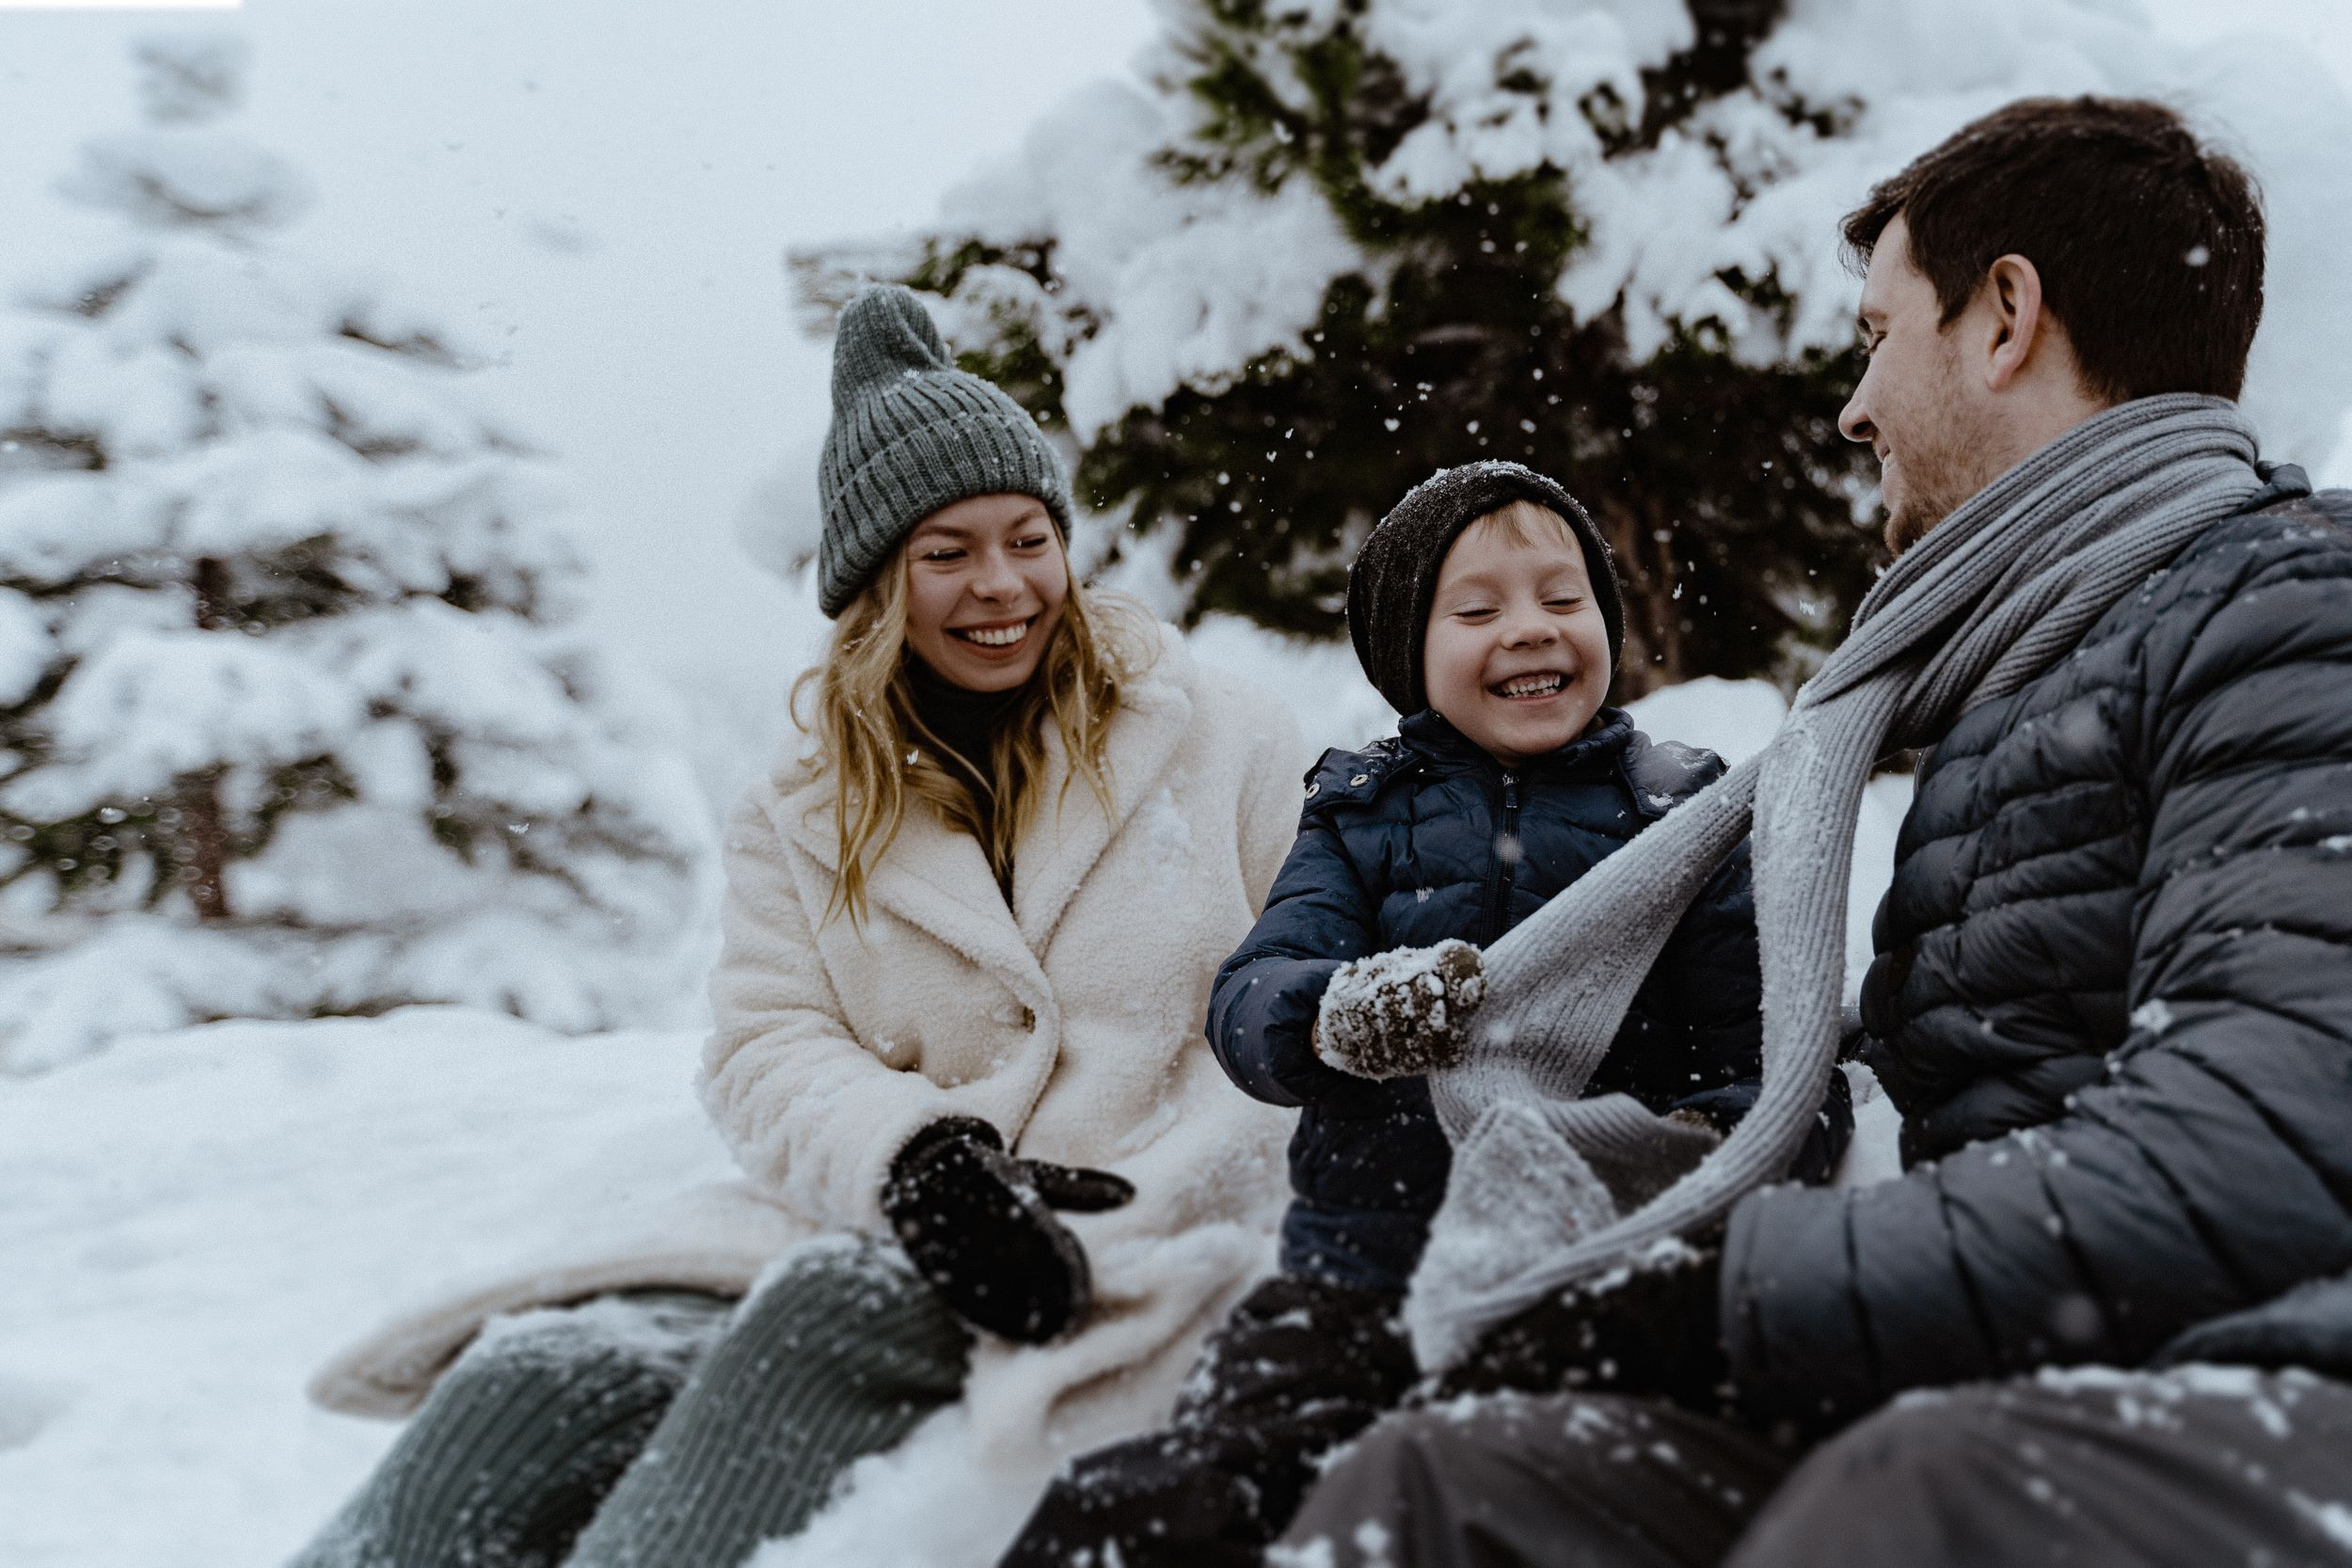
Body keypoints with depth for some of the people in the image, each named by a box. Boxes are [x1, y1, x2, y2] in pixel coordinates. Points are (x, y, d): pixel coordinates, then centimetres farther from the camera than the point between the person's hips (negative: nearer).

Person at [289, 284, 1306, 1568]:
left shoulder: (1222, 745, 9)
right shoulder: (804, 821, 16)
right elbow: (768, 1052, 5)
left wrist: (1113, 1219, -11)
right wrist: (913, 1159, -18)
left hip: (1140, 1247, -2)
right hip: (869, 1232, 3)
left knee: (829, 1315, -35)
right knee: (525, 1388, -24)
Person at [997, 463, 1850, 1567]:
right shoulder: (1362, 814, 14)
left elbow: (1783, 1060, 4)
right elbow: (1247, 1002, -2)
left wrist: (1700, 1145, -20)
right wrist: (1337, 1015, -27)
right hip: (1365, 1266, 1)